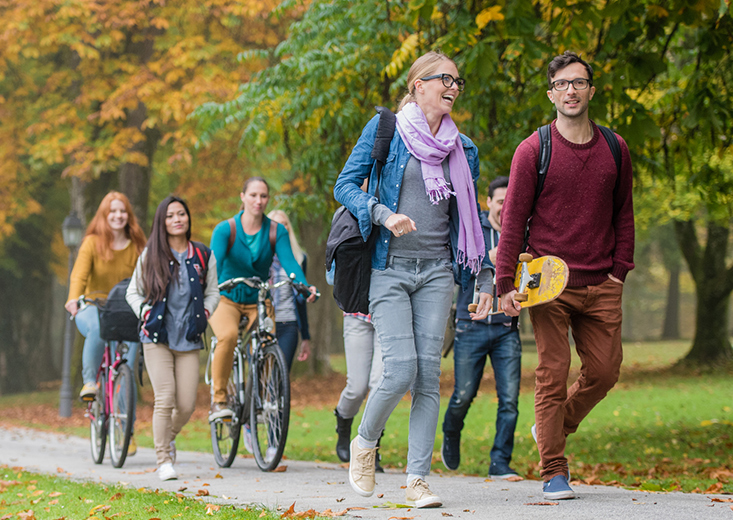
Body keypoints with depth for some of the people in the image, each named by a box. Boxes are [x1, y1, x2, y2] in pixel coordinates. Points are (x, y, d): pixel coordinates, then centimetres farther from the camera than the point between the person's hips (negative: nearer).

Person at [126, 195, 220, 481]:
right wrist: (146, 314, -3)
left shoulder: (203, 256, 7)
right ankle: (164, 461, -2)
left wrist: (203, 316, 1)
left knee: (186, 405, -3)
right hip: (157, 337, -2)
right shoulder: (151, 255, 4)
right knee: (164, 400, -13)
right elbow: (133, 292, 12)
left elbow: (212, 293, 17)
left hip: (188, 339, 2)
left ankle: (169, 437, 30)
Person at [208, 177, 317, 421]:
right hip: (227, 300, -2)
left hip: (259, 301, 2)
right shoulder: (225, 229, -8)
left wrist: (304, 286, -36)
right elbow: (215, 261, -23)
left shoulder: (277, 232, -1)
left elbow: (289, 261, -16)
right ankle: (219, 400, -22)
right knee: (228, 336, -33)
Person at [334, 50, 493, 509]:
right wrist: (384, 214, -18)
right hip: (389, 269, -3)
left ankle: (417, 479, -1)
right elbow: (345, 184, -2)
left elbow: (473, 218, 18)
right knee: (401, 369, -14)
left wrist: (484, 278, 12)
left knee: (429, 375, -4)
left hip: (436, 271, 3)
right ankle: (365, 443, 14)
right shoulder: (385, 129, 2)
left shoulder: (463, 150, 12)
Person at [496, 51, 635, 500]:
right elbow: (513, 219, -2)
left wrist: (621, 269, 8)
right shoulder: (533, 151, -2)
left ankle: (555, 427, 30)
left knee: (604, 372, 3)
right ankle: (555, 472, 4)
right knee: (553, 375, -4)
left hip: (601, 286, 4)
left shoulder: (615, 150, 8)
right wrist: (505, 283, -8)